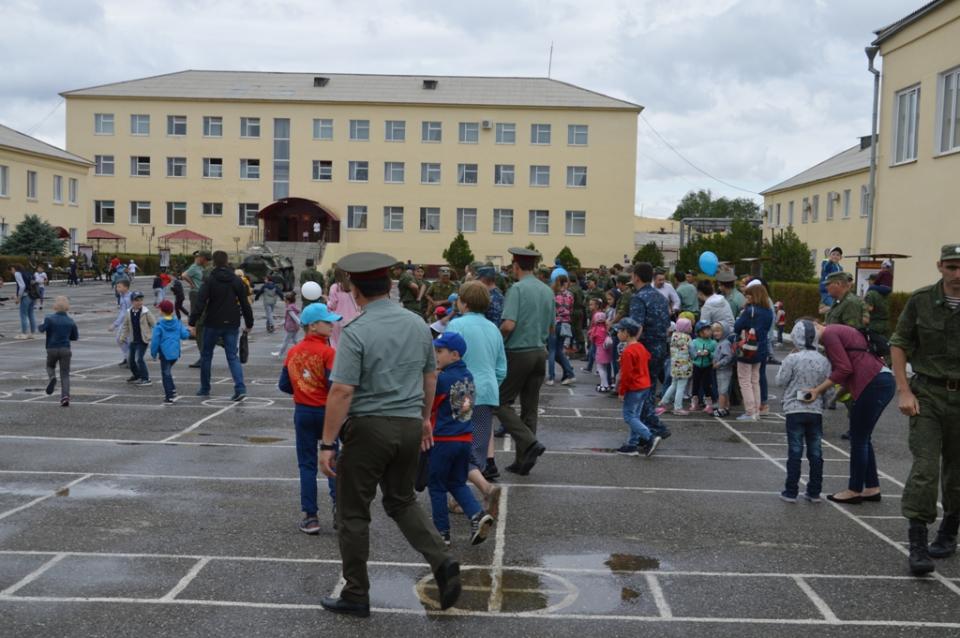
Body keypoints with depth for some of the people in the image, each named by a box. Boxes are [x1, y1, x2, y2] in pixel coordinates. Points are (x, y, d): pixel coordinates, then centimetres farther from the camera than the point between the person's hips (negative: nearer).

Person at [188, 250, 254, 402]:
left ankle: (205, 388, 23)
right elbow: (245, 304, 7)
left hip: (213, 324, -3)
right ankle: (240, 389, -12)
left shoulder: (209, 281, -8)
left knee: (206, 355, 15)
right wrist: (249, 323, 15)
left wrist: (192, 323, -14)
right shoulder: (237, 281, 4)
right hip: (232, 325, 3)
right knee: (232, 356, 4)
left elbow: (200, 304, -15)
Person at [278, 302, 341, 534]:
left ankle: (310, 517, 8)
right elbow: (334, 385, -21)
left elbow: (284, 385, 6)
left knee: (307, 464, 8)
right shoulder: (327, 352, -14)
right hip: (325, 411, -3)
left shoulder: (292, 352, 2)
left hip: (302, 412, 3)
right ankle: (338, 503, -3)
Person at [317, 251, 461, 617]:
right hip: (410, 426, 6)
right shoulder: (419, 325, 5)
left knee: (353, 512, 9)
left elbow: (342, 391, -18)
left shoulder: (356, 332, -14)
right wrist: (425, 417, 29)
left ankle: (356, 596, 18)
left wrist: (327, 443, -13)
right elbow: (430, 376, 15)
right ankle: (442, 562, 3)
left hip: (369, 427, -6)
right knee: (402, 501, 23)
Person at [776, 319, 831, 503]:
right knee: (815, 452, 10)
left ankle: (791, 491, 3)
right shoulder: (824, 361, 1)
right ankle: (814, 492, 14)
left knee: (795, 451, 1)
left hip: (795, 410, -3)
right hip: (816, 410, 3)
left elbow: (780, 381, -6)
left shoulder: (792, 359, -11)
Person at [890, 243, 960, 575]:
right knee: (924, 468, -9)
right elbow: (899, 344, 4)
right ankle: (917, 542, -4)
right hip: (927, 394, -1)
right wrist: (904, 391, -3)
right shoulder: (921, 300, -4)